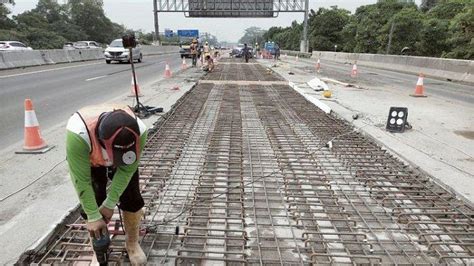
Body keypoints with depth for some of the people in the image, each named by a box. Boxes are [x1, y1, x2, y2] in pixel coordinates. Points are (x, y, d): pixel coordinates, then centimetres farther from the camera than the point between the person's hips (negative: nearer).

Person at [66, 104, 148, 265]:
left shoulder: (139, 131, -39)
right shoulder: (79, 134, -45)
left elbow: (126, 171, -25)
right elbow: (82, 181, -34)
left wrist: (110, 204, -22)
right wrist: (93, 217, -28)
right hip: (89, 160, -1)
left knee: (132, 200, -2)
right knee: (91, 205, -5)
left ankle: (132, 244, 22)